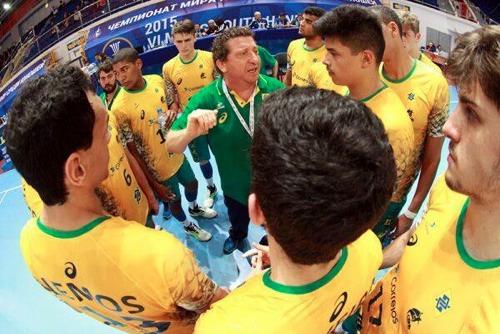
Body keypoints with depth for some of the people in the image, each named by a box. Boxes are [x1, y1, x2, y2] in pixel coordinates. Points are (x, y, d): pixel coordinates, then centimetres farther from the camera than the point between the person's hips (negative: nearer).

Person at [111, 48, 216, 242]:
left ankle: (194, 209, 62)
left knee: (192, 183, 28)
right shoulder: (120, 107, -26)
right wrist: (153, 183, -16)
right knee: (174, 200, 18)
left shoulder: (157, 80, -10)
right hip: (158, 167, -5)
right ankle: (188, 226, 50)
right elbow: (132, 150, -20)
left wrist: (173, 112, -16)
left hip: (176, 153, 5)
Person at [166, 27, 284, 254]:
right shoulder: (206, 99, -23)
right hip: (235, 188, 1)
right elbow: (171, 145, -22)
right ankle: (237, 236, 69)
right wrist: (189, 133, -44)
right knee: (237, 221, 34)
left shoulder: (275, 89, -23)